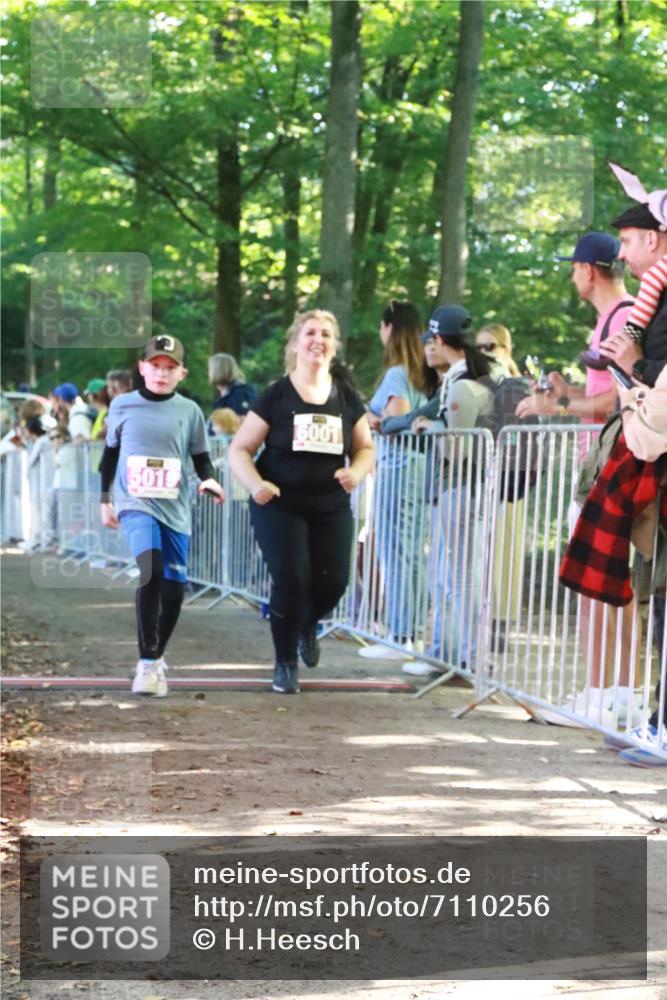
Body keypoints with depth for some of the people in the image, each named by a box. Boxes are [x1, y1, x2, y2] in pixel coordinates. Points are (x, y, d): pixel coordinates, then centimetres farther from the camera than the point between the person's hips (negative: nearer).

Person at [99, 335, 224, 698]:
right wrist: (105, 500, 15)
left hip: (175, 509, 3)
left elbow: (201, 457, 8)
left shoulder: (189, 411, 4)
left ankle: (156, 656, 29)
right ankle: (147, 661, -22)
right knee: (151, 568, -26)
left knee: (174, 587, 5)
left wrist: (209, 479, -13)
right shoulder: (122, 405, 4)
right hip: (135, 504, -3)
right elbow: (110, 454, 14)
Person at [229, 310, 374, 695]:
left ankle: (307, 626, 35)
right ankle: (285, 663, 8)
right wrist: (255, 483, -22)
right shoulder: (275, 396, -6)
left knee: (332, 582, -3)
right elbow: (240, 450, -4)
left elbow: (365, 448, 14)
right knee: (291, 579, -14)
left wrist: (356, 471, -9)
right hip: (279, 506, -3)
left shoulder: (347, 398, 3)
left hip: (331, 508, 3)